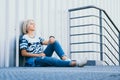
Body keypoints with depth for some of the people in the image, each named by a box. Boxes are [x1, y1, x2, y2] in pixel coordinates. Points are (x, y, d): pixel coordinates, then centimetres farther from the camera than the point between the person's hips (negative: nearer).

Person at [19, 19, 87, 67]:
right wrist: (38, 55, -17)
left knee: (54, 42, -11)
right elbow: (23, 53, -9)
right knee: (51, 59, -37)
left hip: (42, 57, 7)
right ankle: (73, 63, -52)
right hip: (32, 60, -7)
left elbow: (46, 42, 4)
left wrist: (51, 39, -20)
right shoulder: (24, 38, 1)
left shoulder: (37, 37, 22)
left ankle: (64, 58, -35)